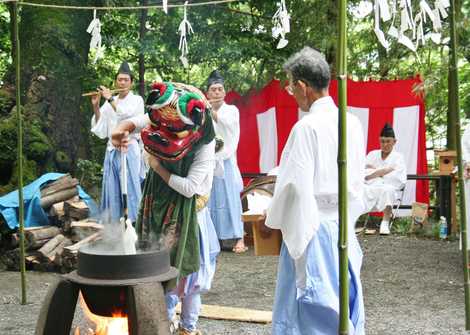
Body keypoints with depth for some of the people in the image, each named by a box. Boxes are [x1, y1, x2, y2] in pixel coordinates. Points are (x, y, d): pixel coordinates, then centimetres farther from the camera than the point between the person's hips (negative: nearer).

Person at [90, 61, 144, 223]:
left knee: (131, 189, -6)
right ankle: (113, 225, 10)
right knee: (112, 190, 4)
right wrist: (96, 106, -2)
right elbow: (100, 130, 8)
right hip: (112, 151, 4)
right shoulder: (109, 103, 11)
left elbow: (125, 114, -19)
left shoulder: (136, 100, 2)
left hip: (130, 150, -4)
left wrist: (110, 98, -9)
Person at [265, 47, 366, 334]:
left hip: (312, 227, -7)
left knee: (313, 309, 2)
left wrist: (271, 221, -1)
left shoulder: (307, 127, -17)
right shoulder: (353, 123, 4)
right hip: (345, 225, 7)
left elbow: (295, 186, -16)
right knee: (345, 299, 15)